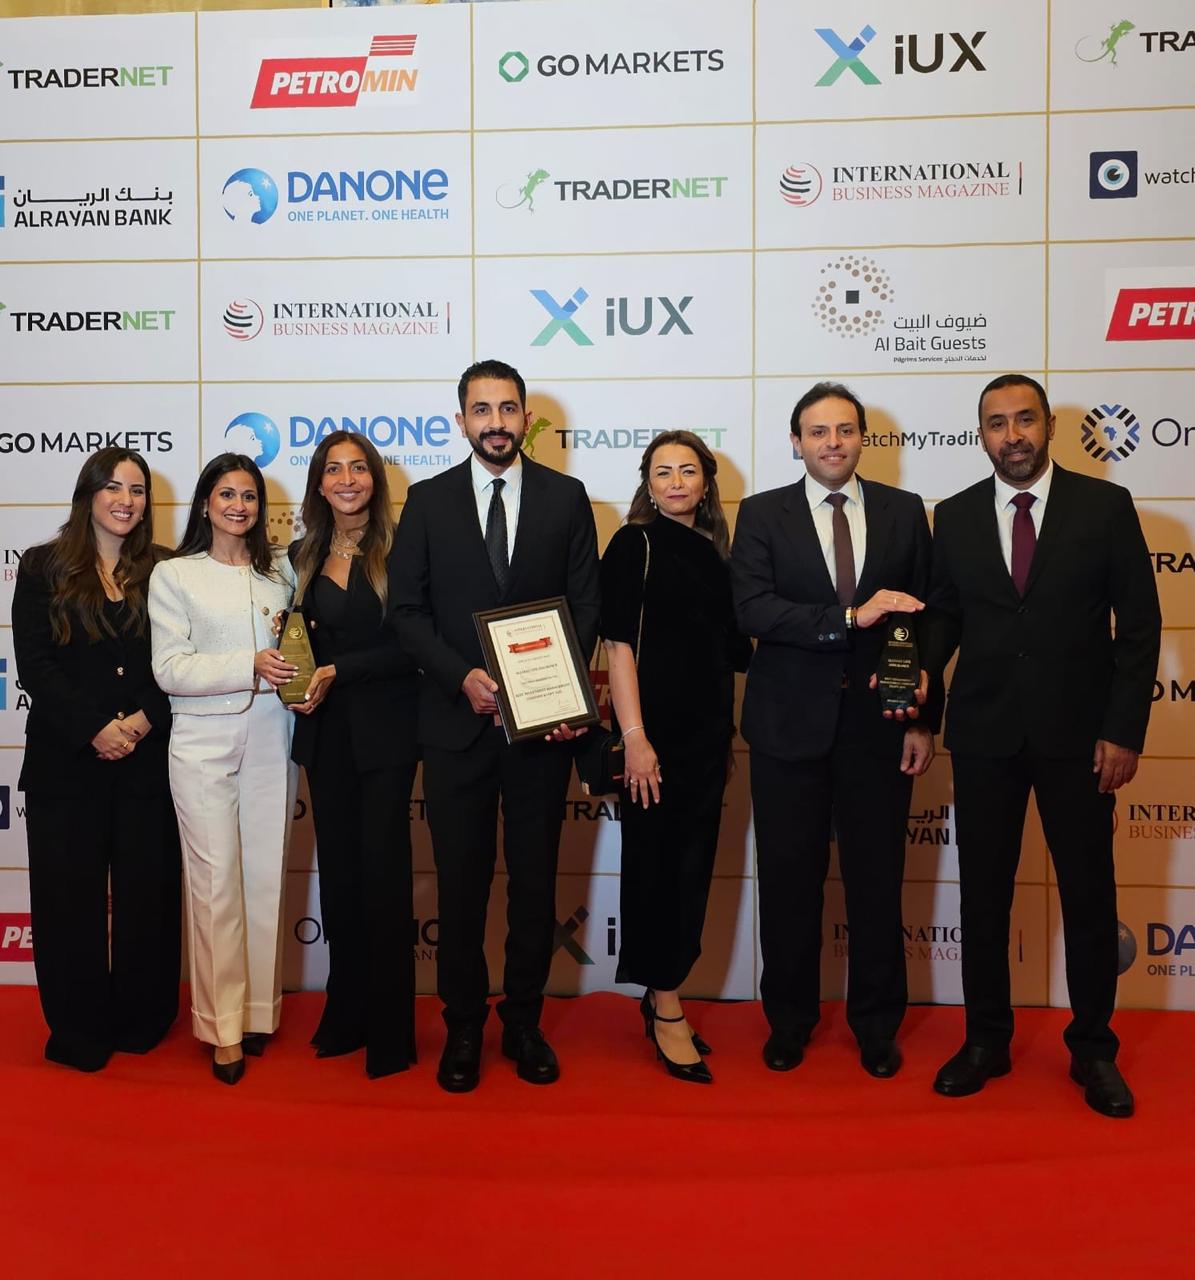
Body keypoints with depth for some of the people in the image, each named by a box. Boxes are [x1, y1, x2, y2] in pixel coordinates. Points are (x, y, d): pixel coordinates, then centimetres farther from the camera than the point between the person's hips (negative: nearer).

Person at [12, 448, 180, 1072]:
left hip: (147, 759, 1)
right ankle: (78, 1031, 20)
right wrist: (94, 729, -14)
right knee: (70, 896, 6)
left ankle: (142, 1021, 23)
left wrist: (143, 721, -13)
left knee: (147, 891, 7)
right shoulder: (43, 568, 3)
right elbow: (35, 665, -4)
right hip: (66, 760, -1)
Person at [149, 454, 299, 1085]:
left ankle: (260, 1009, 20)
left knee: (266, 877, 6)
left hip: (271, 738, 3)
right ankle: (222, 1026, 9)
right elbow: (169, 668, -5)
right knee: (216, 883, -2)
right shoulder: (173, 575, 3)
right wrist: (250, 666, -18)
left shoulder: (280, 569, 13)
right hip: (203, 742, -3)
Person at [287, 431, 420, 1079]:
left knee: (383, 874, -2)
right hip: (325, 732, 5)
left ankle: (389, 1032, 8)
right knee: (338, 873, 10)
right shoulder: (303, 555, 10)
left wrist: (337, 671, -16)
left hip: (384, 731, -5)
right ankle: (346, 1017, 22)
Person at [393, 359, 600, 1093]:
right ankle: (463, 1025, 23)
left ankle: (524, 1021, 25)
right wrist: (463, 677, -14)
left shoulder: (566, 497, 4)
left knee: (535, 878, 9)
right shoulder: (428, 501, 4)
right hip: (458, 721, 0)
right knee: (461, 880, 8)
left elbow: (587, 605, 2)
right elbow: (410, 612, 1)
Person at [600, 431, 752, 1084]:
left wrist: (727, 736, 14)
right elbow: (619, 644, -11)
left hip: (708, 734, 6)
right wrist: (634, 738, -17)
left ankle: (663, 998, 24)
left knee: (693, 866, 11)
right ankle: (666, 1010, 13)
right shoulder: (635, 544, -4)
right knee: (656, 865, 2)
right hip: (656, 731, -6)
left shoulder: (713, 552, 12)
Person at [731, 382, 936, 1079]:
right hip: (790, 725, -1)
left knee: (877, 880, 9)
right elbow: (753, 610, -12)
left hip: (879, 722, 1)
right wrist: (850, 617, -22)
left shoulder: (905, 512, 6)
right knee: (790, 882, 9)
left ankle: (877, 1023, 26)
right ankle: (790, 1018, 26)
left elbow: (924, 621, 5)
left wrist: (924, 720, 0)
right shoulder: (763, 514, 2)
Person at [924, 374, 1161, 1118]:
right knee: (983, 893, 10)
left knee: (1089, 894, 8)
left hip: (1078, 733, -1)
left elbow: (1139, 623, -3)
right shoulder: (955, 517, 5)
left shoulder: (1105, 506, -2)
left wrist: (1124, 729, -8)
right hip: (984, 732, 2)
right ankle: (986, 1040, 25)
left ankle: (1093, 1049, 25)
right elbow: (945, 614, 9)